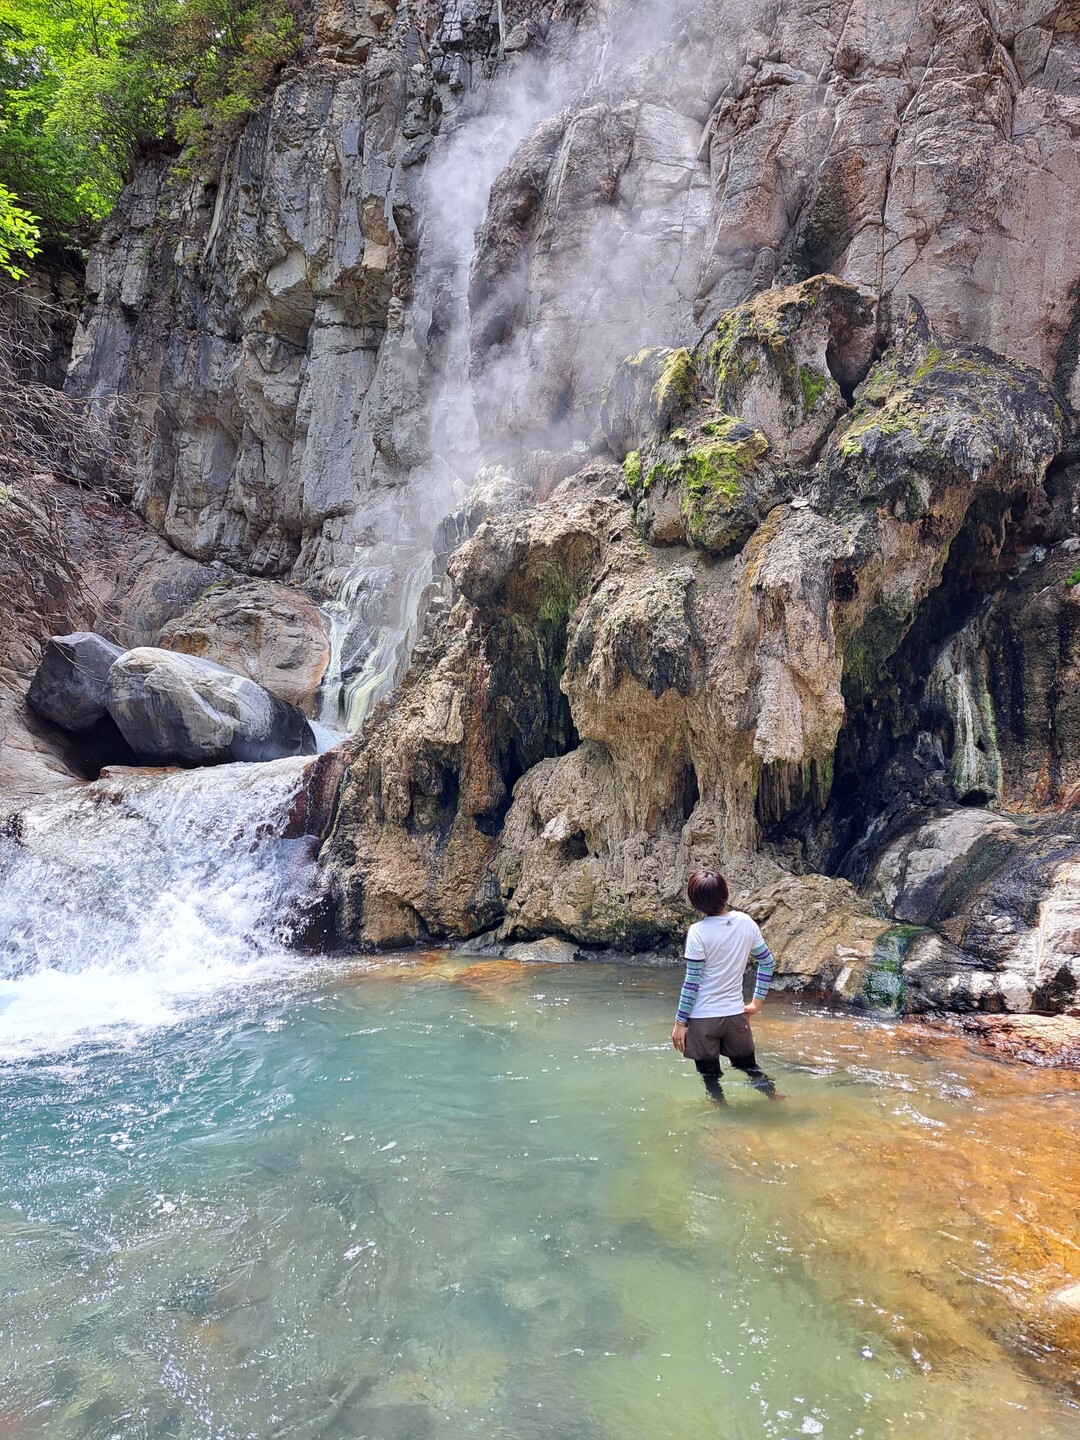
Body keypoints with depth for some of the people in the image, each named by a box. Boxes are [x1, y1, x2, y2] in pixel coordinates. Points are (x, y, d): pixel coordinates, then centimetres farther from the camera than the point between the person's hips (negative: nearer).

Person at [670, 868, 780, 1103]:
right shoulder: (745, 922, -4)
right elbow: (768, 963, 5)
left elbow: (692, 982, -15)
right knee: (749, 1066, 23)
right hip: (735, 1015, 4)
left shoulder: (698, 932, -18)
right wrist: (757, 1001, 14)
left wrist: (680, 1022, -6)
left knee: (710, 1077, 13)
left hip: (703, 1018, -4)